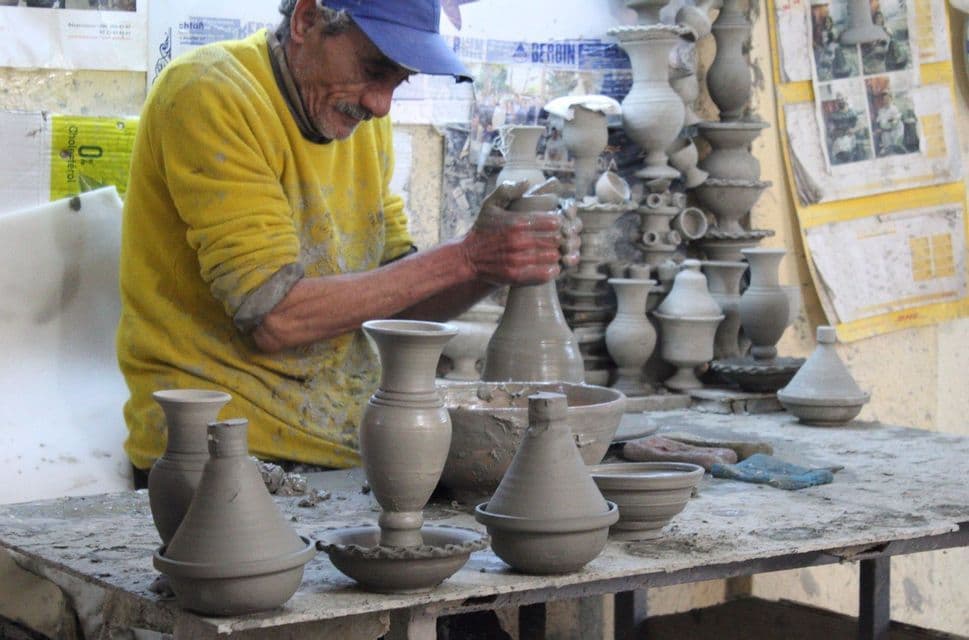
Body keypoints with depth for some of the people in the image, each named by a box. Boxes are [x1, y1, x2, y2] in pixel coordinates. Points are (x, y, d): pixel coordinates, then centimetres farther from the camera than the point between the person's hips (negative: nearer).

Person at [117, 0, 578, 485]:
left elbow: (394, 298, 11)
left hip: (351, 437, 8)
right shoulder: (210, 96, -14)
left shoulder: (361, 115, 10)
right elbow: (275, 317, -21)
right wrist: (463, 258, -19)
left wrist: (494, 265, -9)